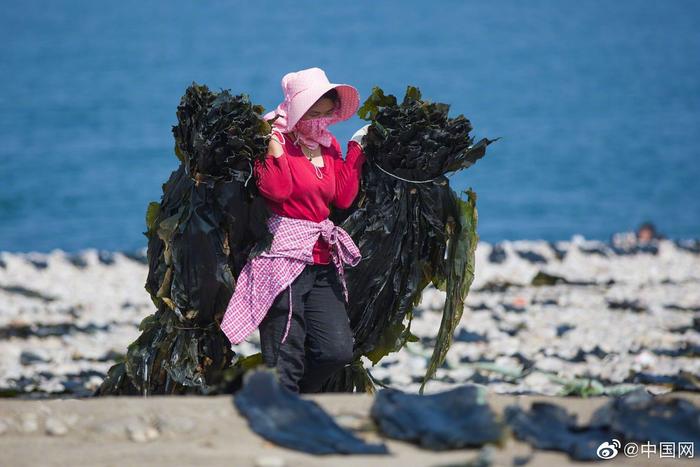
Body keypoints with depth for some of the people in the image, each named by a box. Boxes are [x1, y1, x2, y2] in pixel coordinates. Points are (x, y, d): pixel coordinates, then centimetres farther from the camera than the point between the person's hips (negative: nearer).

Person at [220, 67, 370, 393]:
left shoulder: (328, 145, 16)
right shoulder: (277, 139, -6)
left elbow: (343, 198, 6)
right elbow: (277, 189, -20)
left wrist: (357, 148, 7)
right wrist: (273, 138, -19)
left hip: (322, 262, 7)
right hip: (283, 259, -7)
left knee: (338, 349, -1)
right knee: (285, 360, -6)